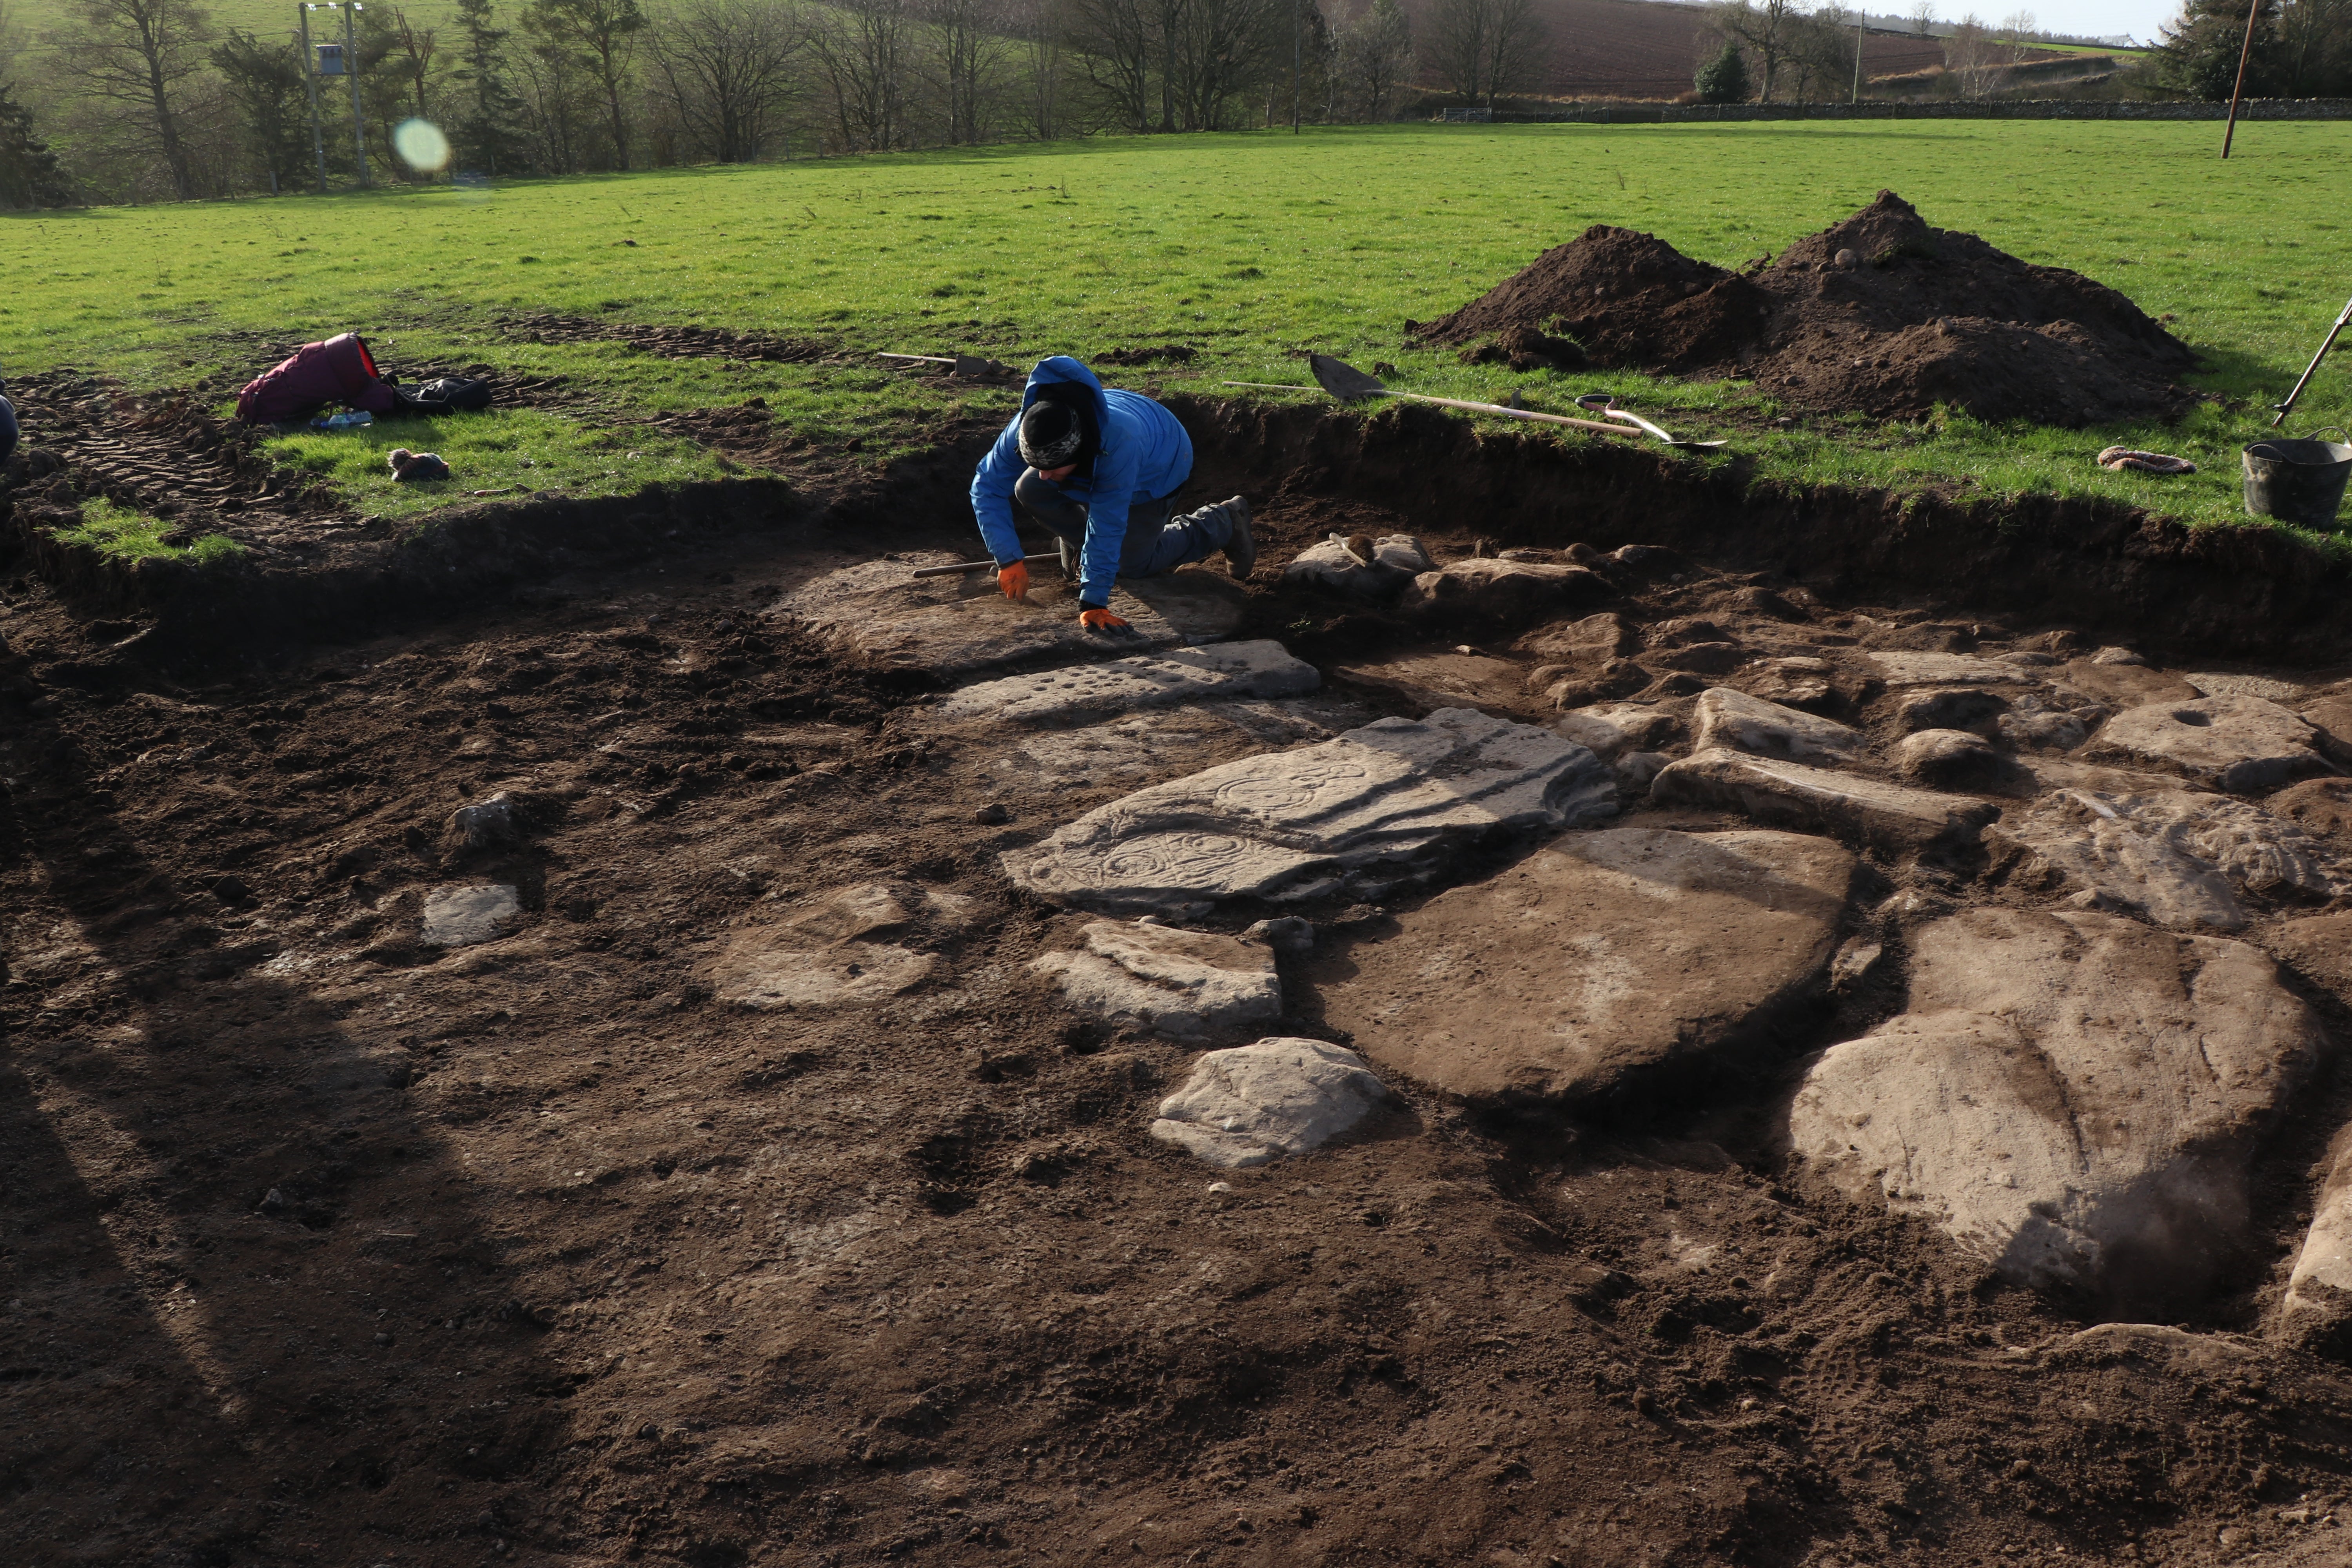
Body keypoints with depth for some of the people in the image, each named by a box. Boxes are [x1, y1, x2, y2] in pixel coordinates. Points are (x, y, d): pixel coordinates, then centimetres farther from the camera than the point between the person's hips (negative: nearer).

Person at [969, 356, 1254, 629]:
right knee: (1028, 491, -19)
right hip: (1094, 465, 5)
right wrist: (1008, 559, -33)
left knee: (1131, 564, -7)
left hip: (1159, 465, -5)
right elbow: (986, 489, -25)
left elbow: (1108, 529, -44)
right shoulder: (1025, 429, -35)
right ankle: (1082, 545, 9)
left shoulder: (1118, 444, -48)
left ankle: (1224, 523, 13)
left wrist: (1092, 604, -42)